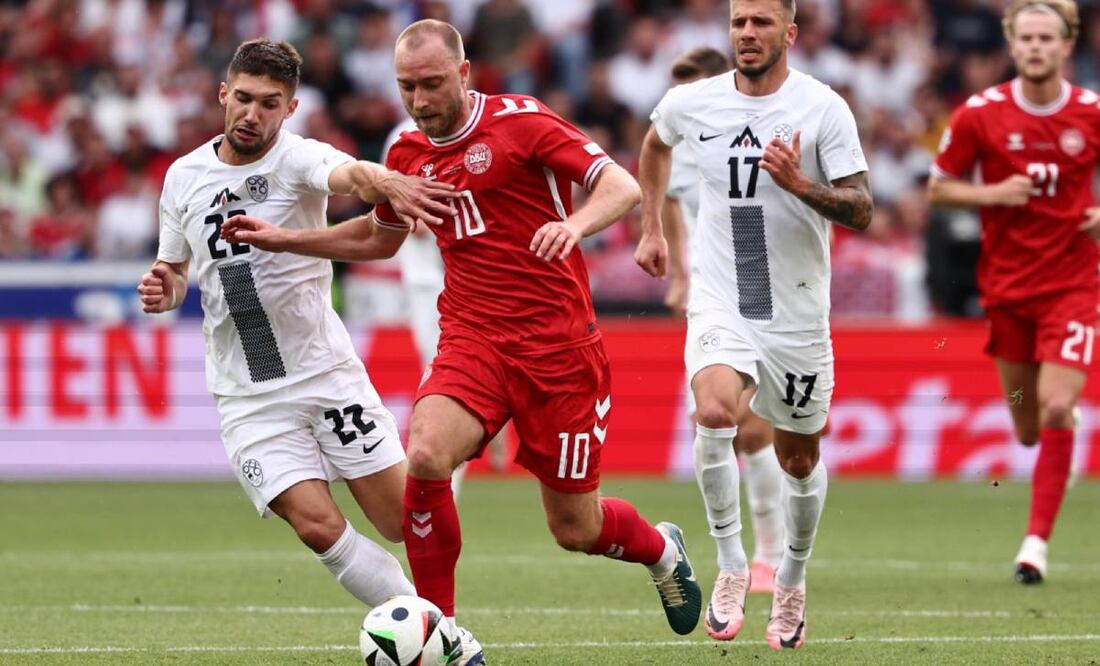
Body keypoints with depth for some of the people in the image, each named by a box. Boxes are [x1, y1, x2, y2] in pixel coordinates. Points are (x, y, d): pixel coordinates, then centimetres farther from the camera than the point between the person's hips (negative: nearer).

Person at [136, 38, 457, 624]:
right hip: (248, 395, 2)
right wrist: (163, 290, -6)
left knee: (404, 521, -3)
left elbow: (350, 174, -36)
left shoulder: (297, 158, -10)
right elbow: (174, 270, 19)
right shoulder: (184, 177, 3)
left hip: (326, 371, -2)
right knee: (318, 525, -16)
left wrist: (387, 184, -60)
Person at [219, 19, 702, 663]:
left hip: (558, 344, -4)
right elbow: (379, 238, 29)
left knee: (575, 528, 2)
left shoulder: (519, 121, -7)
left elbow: (623, 186, -12)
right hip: (472, 339, 4)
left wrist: (576, 224, -33)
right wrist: (284, 239, 19)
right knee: (426, 455, -27)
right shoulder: (409, 155, 10)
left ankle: (661, 548, 39)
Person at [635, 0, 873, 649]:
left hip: (797, 312, 0)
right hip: (720, 303, 0)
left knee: (799, 457, 12)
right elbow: (656, 143, 25)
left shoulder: (823, 108, -9)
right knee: (714, 412, -27)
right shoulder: (690, 103, 0)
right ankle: (732, 566, -14)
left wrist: (800, 184, -27)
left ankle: (792, 579, 37)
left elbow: (862, 210, -11)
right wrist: (651, 227, 24)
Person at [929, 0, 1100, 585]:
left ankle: (1037, 540, -8)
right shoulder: (979, 115, -5)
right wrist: (991, 194, -14)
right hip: (1006, 284, 1)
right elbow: (938, 187, 4)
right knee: (1029, 430, 7)